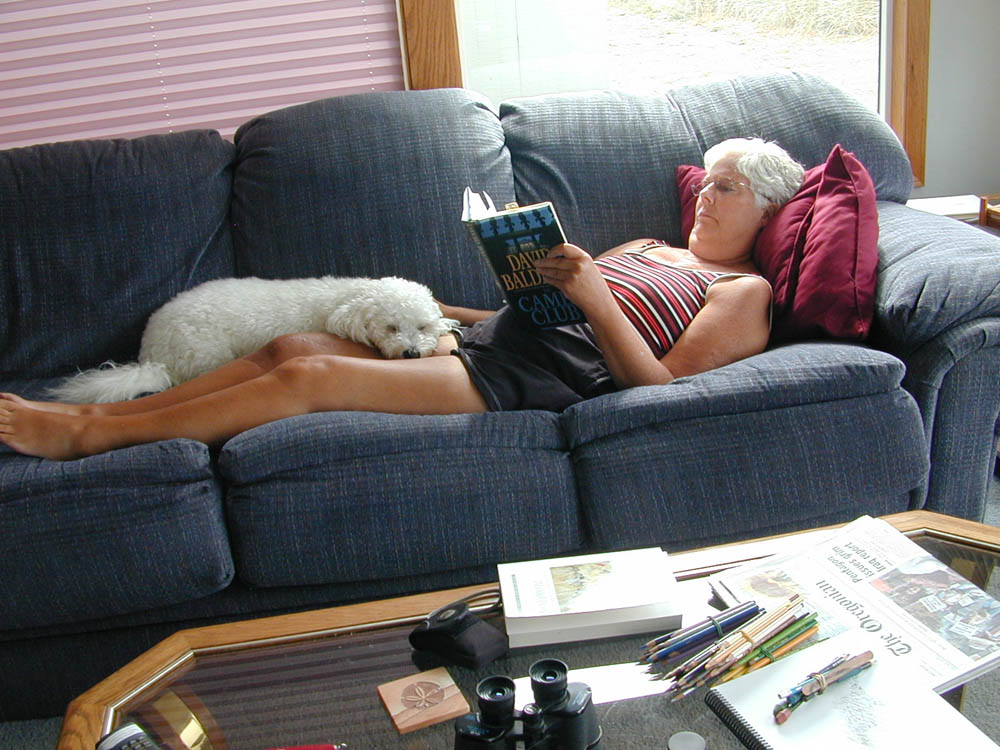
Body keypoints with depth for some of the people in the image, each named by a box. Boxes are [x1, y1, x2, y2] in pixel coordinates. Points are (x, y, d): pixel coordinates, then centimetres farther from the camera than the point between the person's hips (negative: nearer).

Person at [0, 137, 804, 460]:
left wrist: (594, 296, -19)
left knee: (309, 376, -19)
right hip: (485, 336, 8)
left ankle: (85, 436, -13)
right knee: (291, 344, -9)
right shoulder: (648, 249, 29)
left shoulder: (744, 293, 6)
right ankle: (100, 412, -5)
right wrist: (434, 307, 16)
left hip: (528, 380, -8)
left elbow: (658, 381, -9)